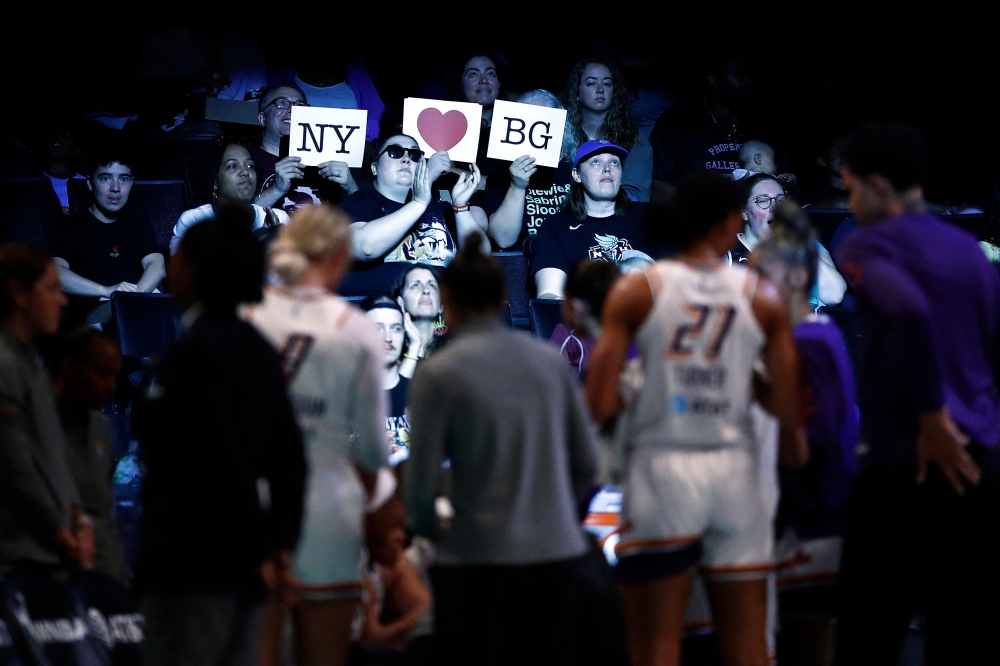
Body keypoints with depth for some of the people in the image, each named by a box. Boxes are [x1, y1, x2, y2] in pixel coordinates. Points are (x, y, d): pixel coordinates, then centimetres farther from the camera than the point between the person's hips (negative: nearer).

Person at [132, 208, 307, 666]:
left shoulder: (195, 351, -12)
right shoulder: (256, 349, 14)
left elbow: (222, 457, -17)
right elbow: (289, 458, 12)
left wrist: (259, 550, -11)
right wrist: (280, 543, 9)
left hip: (192, 561, -9)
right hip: (243, 565, 9)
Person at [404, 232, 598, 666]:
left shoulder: (438, 374, -9)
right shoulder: (549, 361, 4)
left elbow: (421, 481, -7)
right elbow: (586, 460, 9)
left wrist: (428, 531, 12)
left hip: (477, 558, -4)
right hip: (556, 552, 4)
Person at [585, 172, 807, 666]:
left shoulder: (636, 292, -2)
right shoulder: (763, 297, 1)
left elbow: (599, 404, -9)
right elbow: (790, 409, -3)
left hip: (660, 472, -1)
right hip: (735, 472, 2)